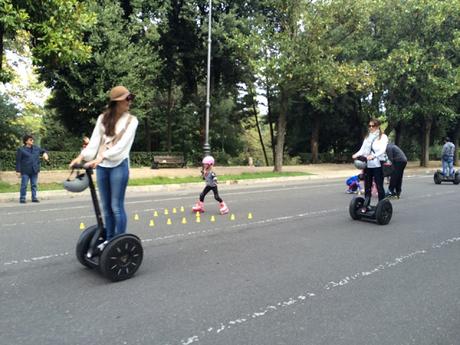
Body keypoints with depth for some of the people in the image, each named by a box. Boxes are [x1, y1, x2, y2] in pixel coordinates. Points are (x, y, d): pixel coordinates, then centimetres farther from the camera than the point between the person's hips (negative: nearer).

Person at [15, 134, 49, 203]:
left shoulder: (36, 148, 10)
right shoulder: (21, 150, -3)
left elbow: (43, 151, 28)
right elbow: (18, 161, -5)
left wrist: (45, 153, 2)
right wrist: (18, 171, -8)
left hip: (34, 171, 4)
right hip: (25, 171, -4)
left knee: (34, 185, 9)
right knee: (24, 185, -2)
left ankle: (34, 198, 15)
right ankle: (22, 198, 7)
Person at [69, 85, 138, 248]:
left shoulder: (131, 120, -1)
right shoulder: (103, 118, 11)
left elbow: (122, 144, -13)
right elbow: (95, 139, 4)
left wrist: (102, 156, -25)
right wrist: (83, 156, -11)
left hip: (119, 165, -4)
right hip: (101, 166, 4)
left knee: (116, 206, -3)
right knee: (106, 206, 11)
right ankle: (109, 239, 23)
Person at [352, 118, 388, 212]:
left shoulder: (383, 137, 1)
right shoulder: (367, 137, 16)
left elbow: (382, 149, -14)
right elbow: (362, 149, 7)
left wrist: (373, 156, -32)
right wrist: (356, 155, -14)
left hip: (377, 165, -4)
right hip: (367, 165, 4)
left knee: (379, 186, 1)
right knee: (367, 186, 9)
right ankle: (365, 206, 16)